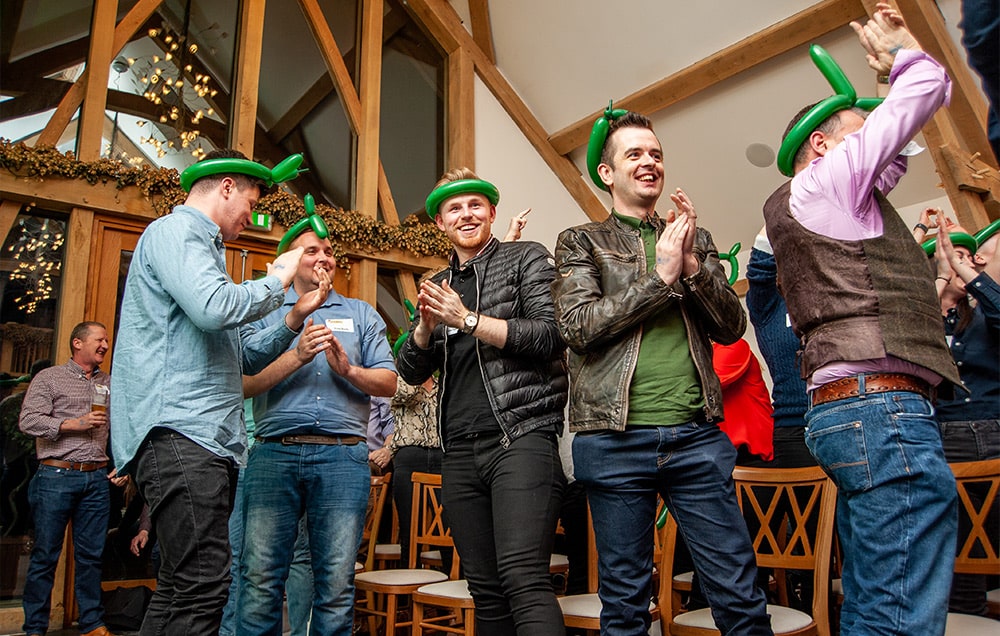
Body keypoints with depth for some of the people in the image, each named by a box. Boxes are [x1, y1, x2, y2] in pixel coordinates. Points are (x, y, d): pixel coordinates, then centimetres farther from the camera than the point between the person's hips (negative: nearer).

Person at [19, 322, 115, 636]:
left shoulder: (110, 383, 15)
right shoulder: (49, 377, 3)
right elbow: (28, 421, -6)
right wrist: (73, 423, -13)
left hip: (96, 478, 4)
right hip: (56, 476, -3)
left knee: (91, 554, 7)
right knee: (46, 554, 3)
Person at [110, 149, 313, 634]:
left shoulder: (202, 246, 30)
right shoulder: (176, 230, 0)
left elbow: (238, 361, 28)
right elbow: (215, 308, -22)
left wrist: (294, 321, 17)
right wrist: (276, 281, -4)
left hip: (211, 440, 10)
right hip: (178, 433, -10)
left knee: (182, 587, 10)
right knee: (204, 587, -15)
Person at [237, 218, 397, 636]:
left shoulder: (362, 314, 17)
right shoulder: (265, 312, 14)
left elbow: (388, 382, 8)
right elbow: (245, 383, 0)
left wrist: (349, 370, -10)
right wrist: (298, 355, -12)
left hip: (342, 455, 1)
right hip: (274, 453, 0)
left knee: (337, 583, 2)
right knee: (261, 579, 0)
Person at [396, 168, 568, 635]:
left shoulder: (527, 258, 6)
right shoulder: (438, 286, 20)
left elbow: (550, 334, -8)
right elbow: (410, 372, 15)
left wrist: (467, 319, -11)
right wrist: (426, 325, -4)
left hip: (522, 437, -5)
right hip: (461, 451, 6)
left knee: (522, 577, -18)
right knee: (485, 590, 10)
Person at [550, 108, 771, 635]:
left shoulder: (694, 239, 16)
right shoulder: (580, 242, 7)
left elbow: (732, 326, 9)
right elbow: (579, 325, -8)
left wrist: (692, 267, -6)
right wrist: (661, 276, -9)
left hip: (697, 434, 3)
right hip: (616, 438, -2)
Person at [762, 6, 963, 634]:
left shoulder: (839, 202, 27)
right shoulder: (825, 177, 1)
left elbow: (891, 159, 38)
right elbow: (930, 85, 5)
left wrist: (891, 64, 37)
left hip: (847, 410, 10)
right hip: (883, 404, -10)